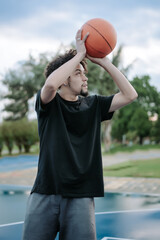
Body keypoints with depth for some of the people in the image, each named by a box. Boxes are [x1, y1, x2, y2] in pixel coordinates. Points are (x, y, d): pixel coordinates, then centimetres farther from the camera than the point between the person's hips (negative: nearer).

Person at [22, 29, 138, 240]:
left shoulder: (93, 105, 12)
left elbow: (129, 95, 4)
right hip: (45, 193, -2)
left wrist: (103, 62, 0)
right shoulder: (48, 103, 2)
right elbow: (51, 83, -21)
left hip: (80, 196, 2)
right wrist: (79, 54, -11)